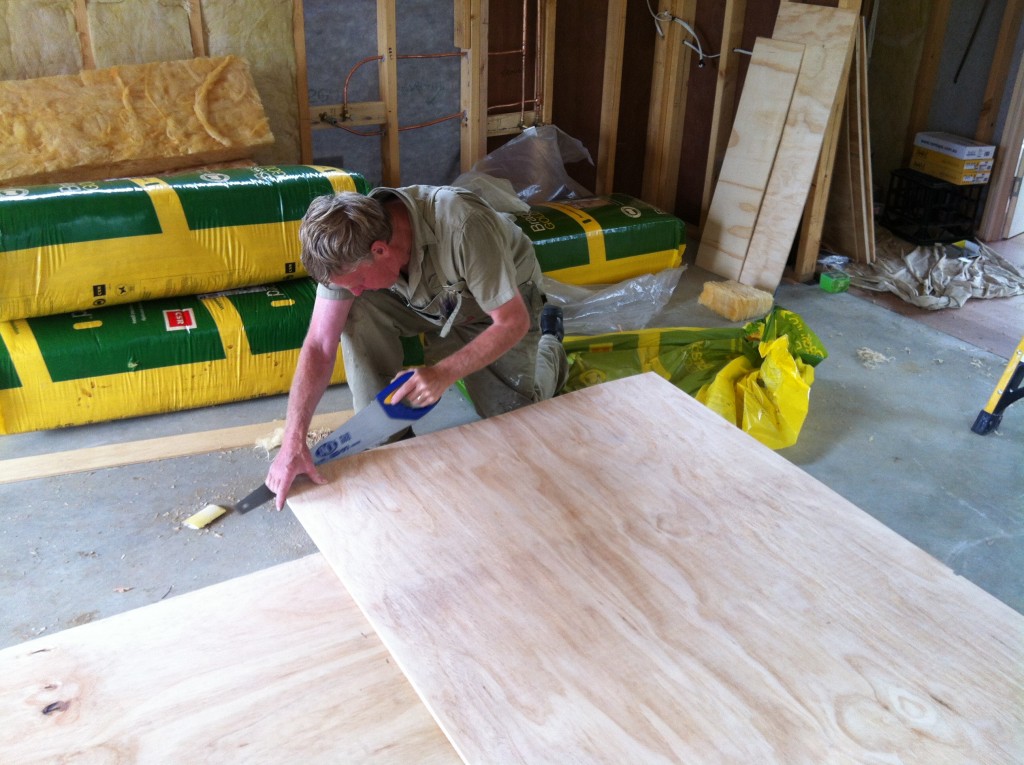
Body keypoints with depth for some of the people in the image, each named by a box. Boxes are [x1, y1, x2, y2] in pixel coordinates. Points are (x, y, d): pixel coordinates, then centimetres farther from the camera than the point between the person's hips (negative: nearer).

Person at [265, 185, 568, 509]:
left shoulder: (462, 225, -42)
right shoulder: (348, 248, -28)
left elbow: (513, 322, -33)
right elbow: (319, 347, -28)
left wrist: (444, 373, -43)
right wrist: (293, 442, -37)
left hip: (503, 306, -3)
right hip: (427, 303, 3)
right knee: (358, 312, -26)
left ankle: (549, 345, 25)